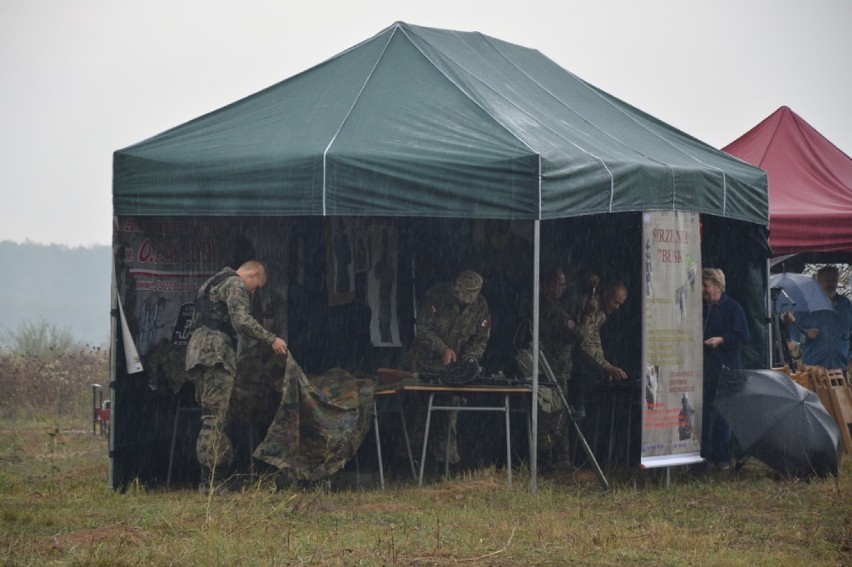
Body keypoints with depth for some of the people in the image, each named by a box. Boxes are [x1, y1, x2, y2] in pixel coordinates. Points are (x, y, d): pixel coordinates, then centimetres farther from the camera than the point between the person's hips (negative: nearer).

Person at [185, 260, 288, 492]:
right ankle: (209, 481, -15)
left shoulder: (211, 283, 28)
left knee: (212, 418, 11)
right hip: (216, 353, -10)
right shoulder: (235, 284, -3)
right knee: (214, 418, -11)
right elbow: (242, 321, -17)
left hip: (197, 350, 10)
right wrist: (271, 340, -11)